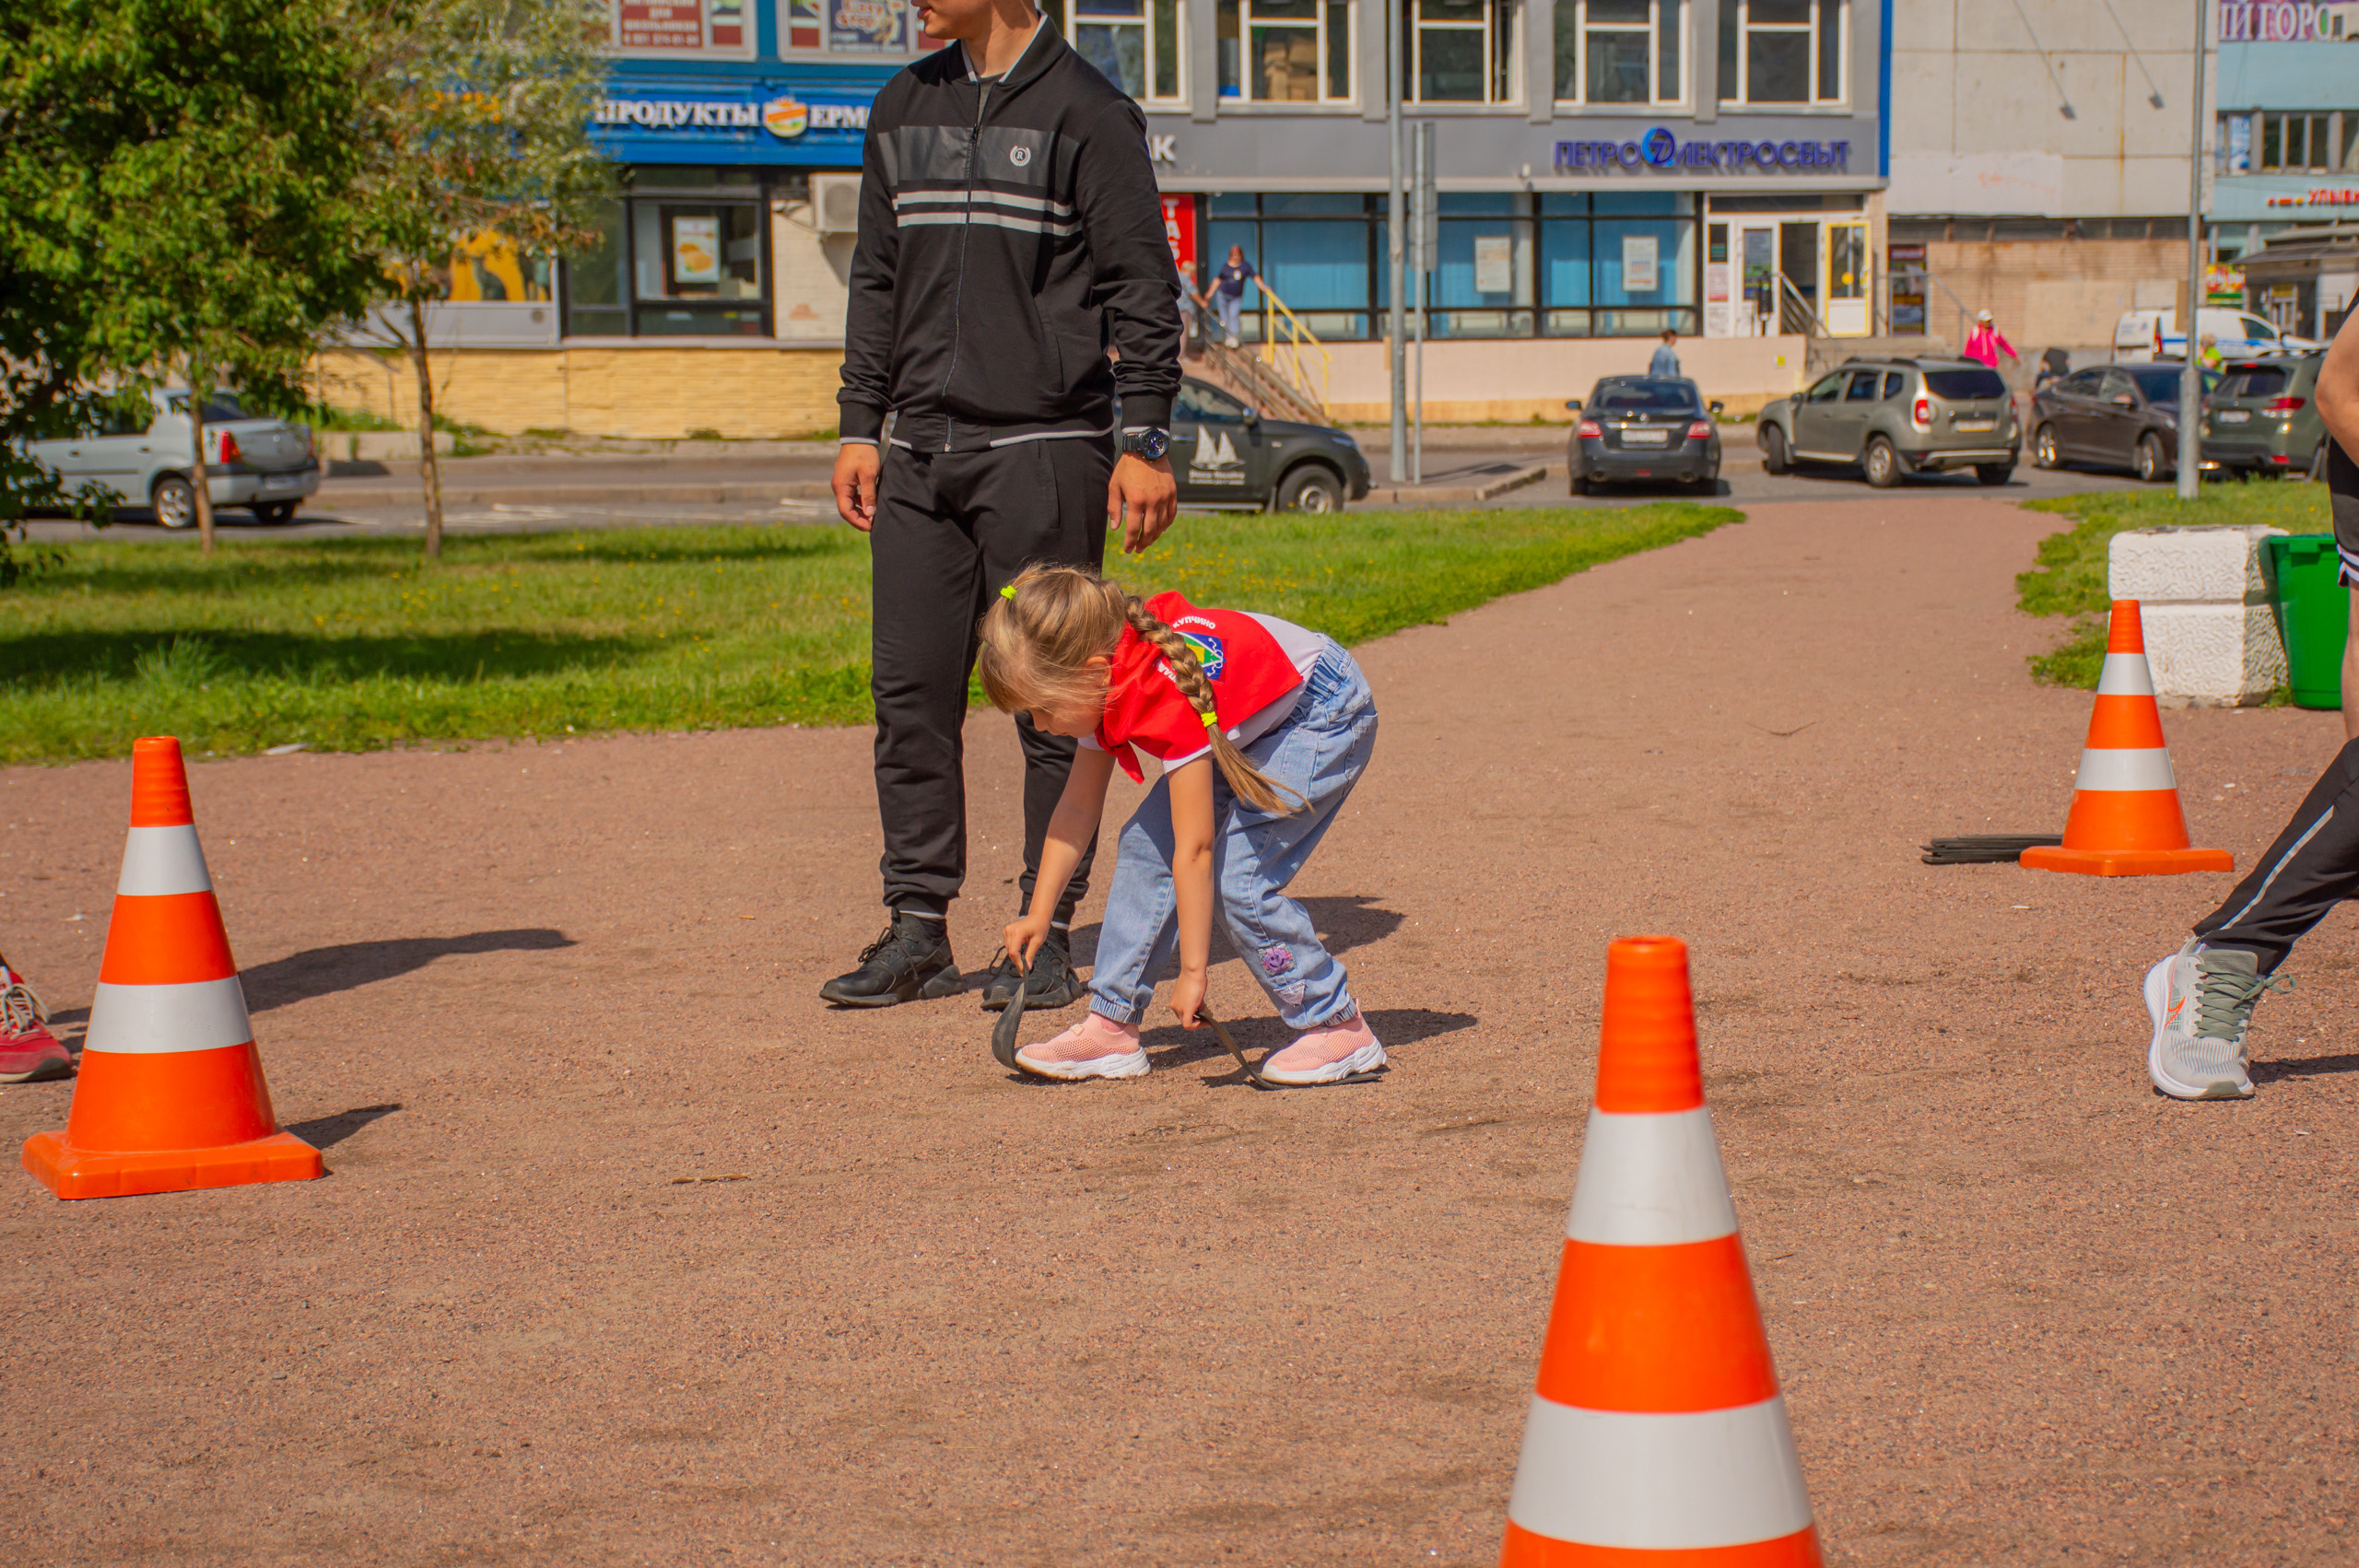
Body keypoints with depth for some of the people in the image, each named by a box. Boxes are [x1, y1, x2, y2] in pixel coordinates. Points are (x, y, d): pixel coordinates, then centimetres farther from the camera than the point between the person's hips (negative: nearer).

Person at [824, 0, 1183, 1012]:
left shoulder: (1085, 112, -3)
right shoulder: (904, 111, 15)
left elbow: (1142, 287, -4)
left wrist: (1144, 442, -10)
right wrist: (859, 426, 12)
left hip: (1044, 449, -5)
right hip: (918, 456, 6)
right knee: (911, 697, 4)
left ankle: (1047, 936, 7)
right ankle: (918, 934, 12)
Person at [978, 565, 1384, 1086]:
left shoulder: (1169, 701, -36)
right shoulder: (1102, 687, -9)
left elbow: (1194, 851, -33)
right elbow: (1077, 806, 4)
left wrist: (1192, 973, -27)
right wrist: (1040, 913, 5)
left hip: (1325, 716, -9)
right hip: (1247, 727, 9)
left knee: (1238, 877, -20)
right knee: (1144, 845, -1)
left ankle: (1339, 1028, -6)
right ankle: (1112, 1027, 4)